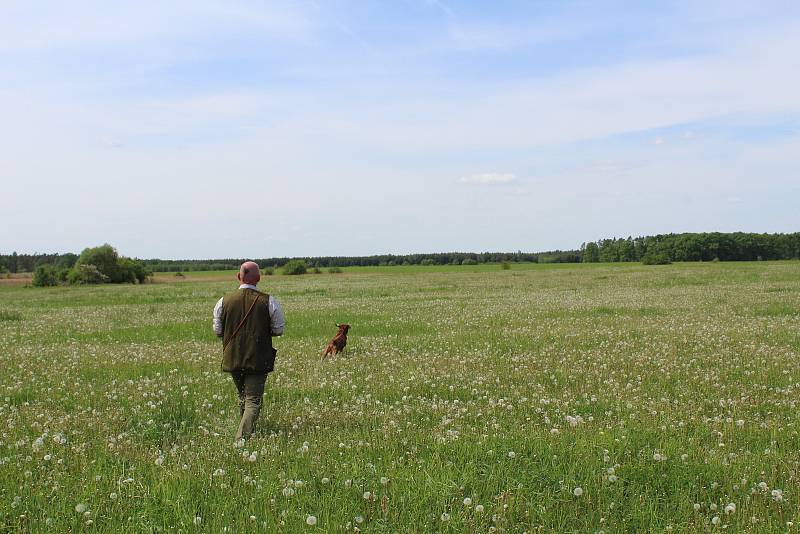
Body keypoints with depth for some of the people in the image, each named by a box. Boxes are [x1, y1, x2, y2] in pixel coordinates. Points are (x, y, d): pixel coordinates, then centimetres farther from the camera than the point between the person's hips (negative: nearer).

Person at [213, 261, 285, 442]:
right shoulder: (268, 301, -9)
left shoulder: (224, 301, -2)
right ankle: (243, 437, -17)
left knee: (243, 397, 23)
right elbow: (278, 330, -3)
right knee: (253, 400, 0)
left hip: (232, 358, 4)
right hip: (258, 359, -3)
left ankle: (244, 435, 35)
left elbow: (217, 331, 4)